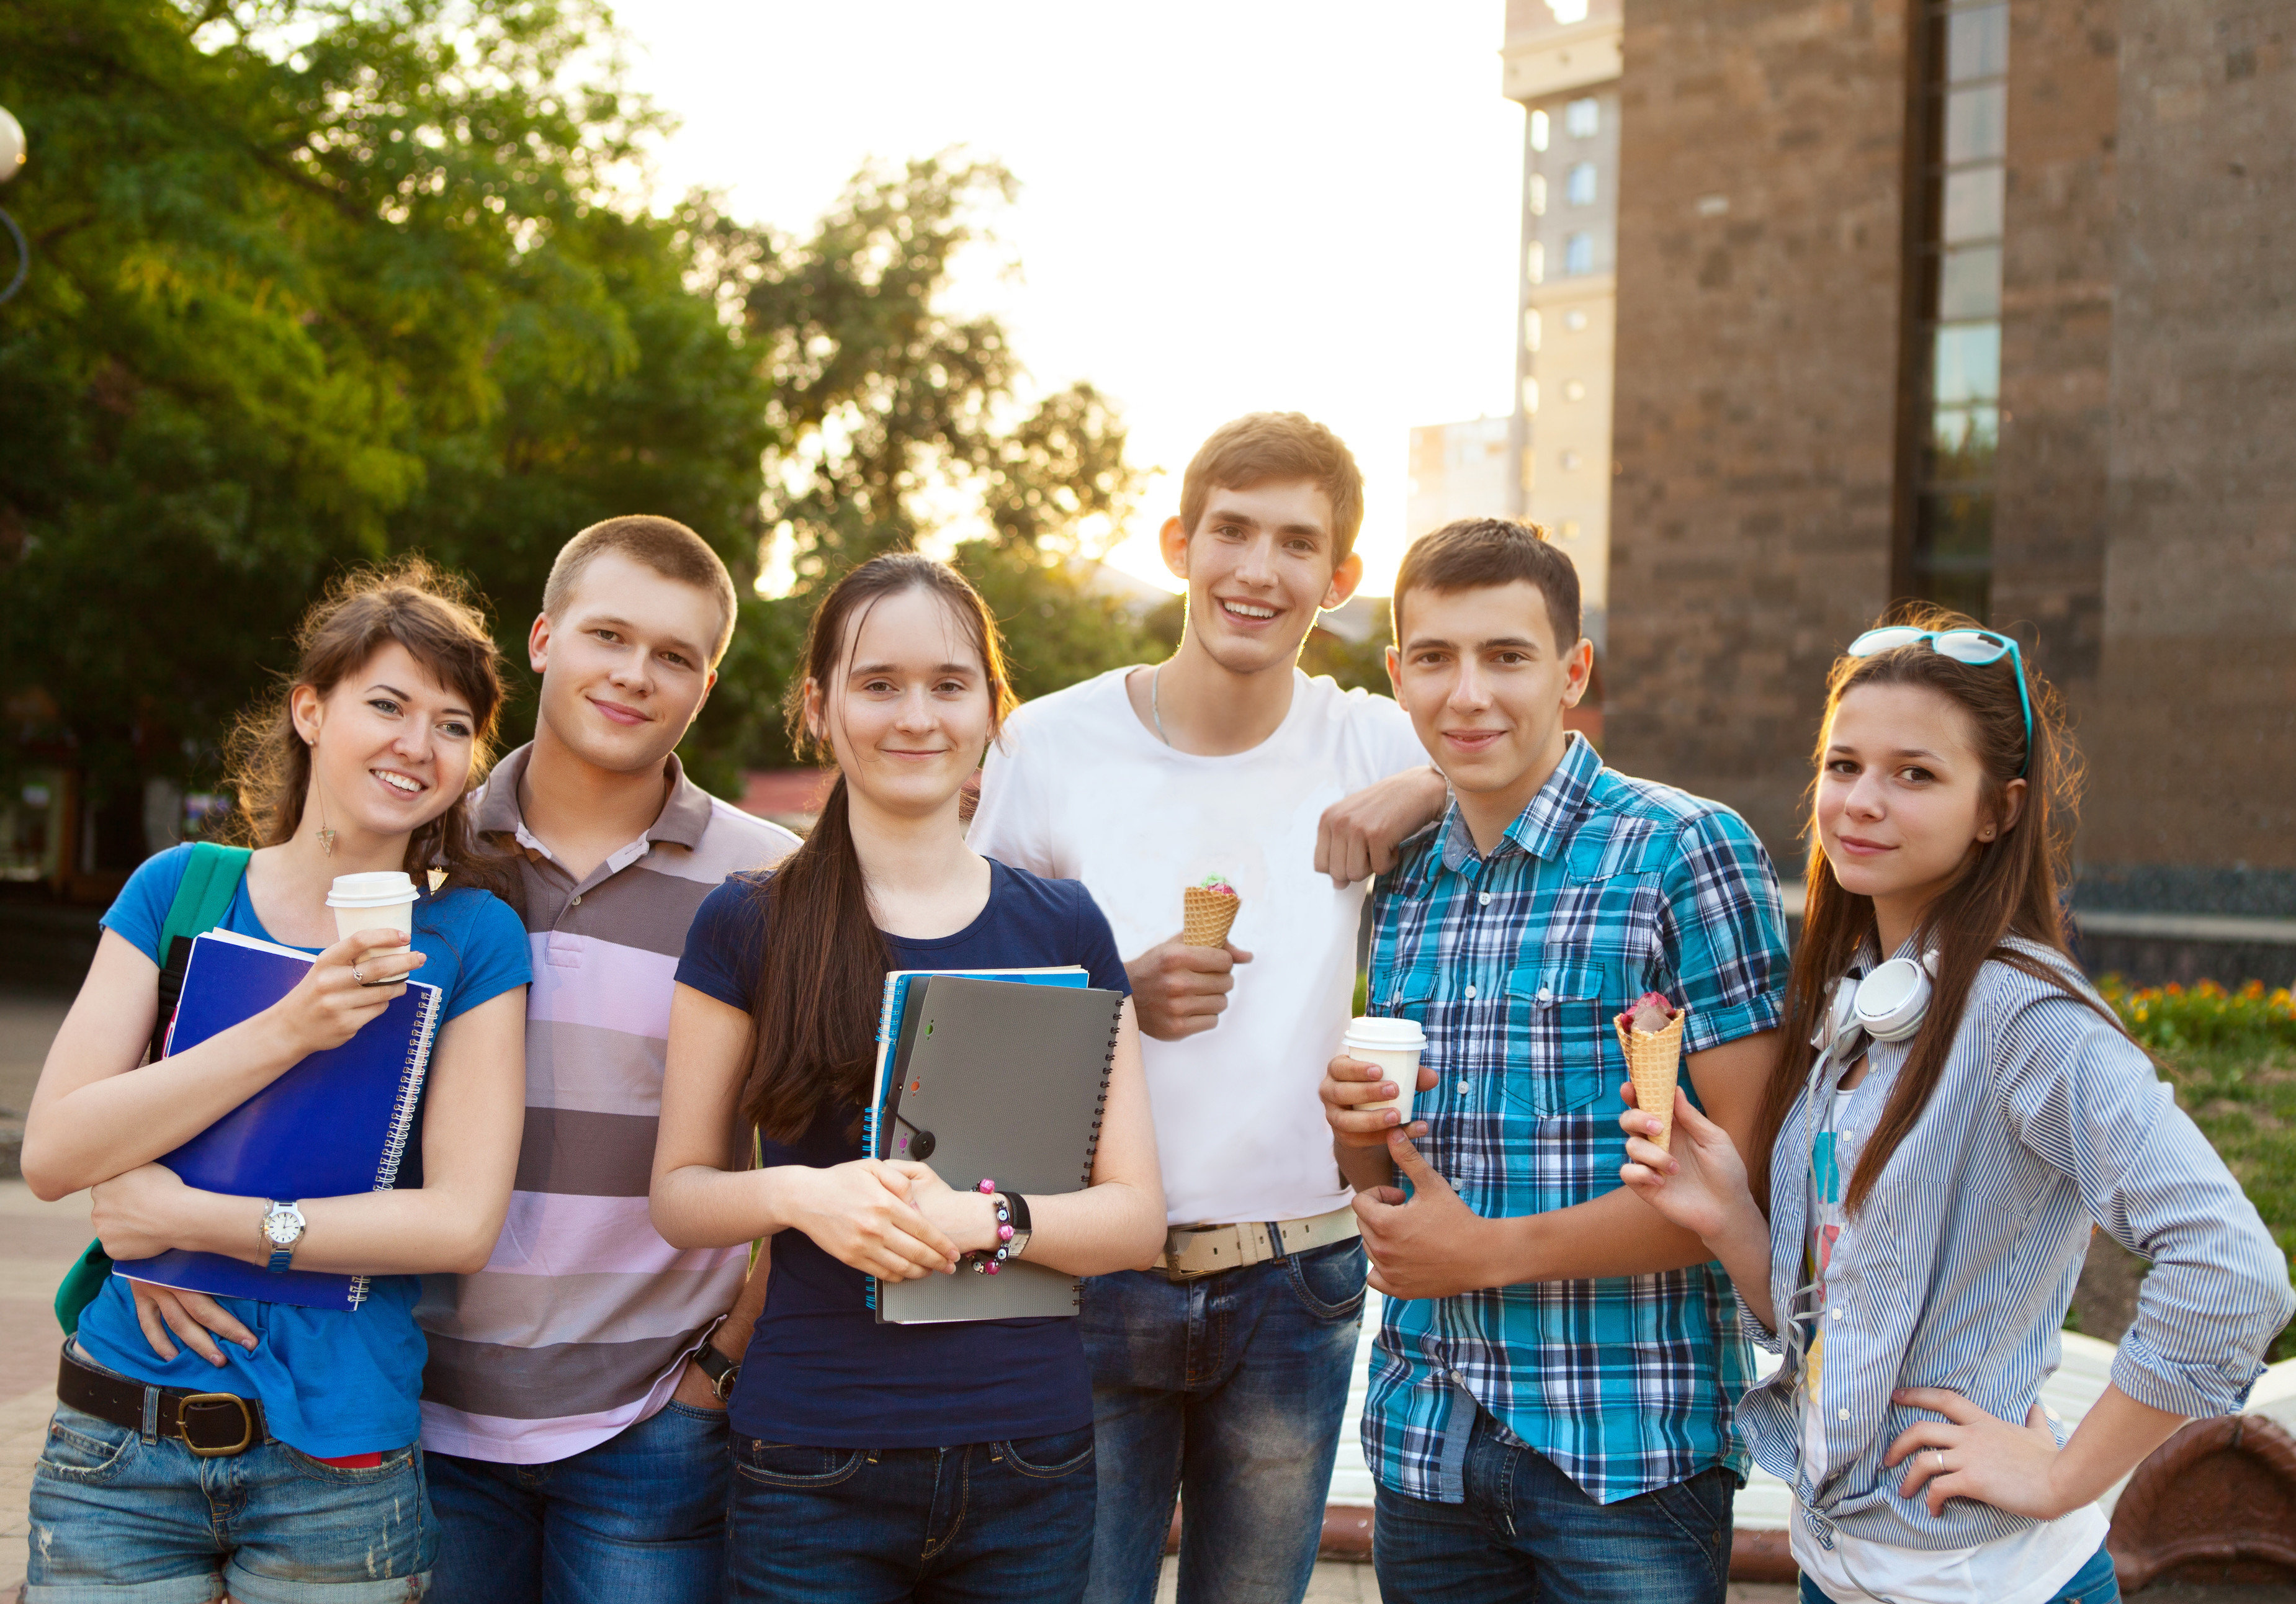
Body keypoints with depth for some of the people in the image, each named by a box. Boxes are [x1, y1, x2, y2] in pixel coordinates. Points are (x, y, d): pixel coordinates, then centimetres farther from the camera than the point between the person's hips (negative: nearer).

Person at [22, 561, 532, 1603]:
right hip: (117, 1453, 1)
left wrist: (185, 1218, -12)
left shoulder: (469, 938, -2)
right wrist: (288, 1031, -18)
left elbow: (461, 1221, -10)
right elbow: (53, 1153, -7)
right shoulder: (178, 891, 2)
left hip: (337, 1468, -1)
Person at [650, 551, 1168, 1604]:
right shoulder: (748, 926, 1)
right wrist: (798, 1195, -17)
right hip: (811, 1468, -1)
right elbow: (679, 1192, 4)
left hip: (1030, 1467, 2)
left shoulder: (1062, 931, 4)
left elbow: (1136, 1215, 2)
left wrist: (978, 1217, -17)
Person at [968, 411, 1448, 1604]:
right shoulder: (1054, 744, -3)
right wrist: (1117, 1001, -15)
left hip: (1294, 1289, 2)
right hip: (1091, 1278, -1)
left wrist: (1437, 784, -17)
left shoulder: (1370, 748, 0)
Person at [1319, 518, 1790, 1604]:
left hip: (1628, 1445, -5)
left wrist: (1491, 1250, -13)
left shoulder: (1686, 852, -9)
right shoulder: (1402, 884, 9)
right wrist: (1356, 1128, -4)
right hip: (1424, 1438, 5)